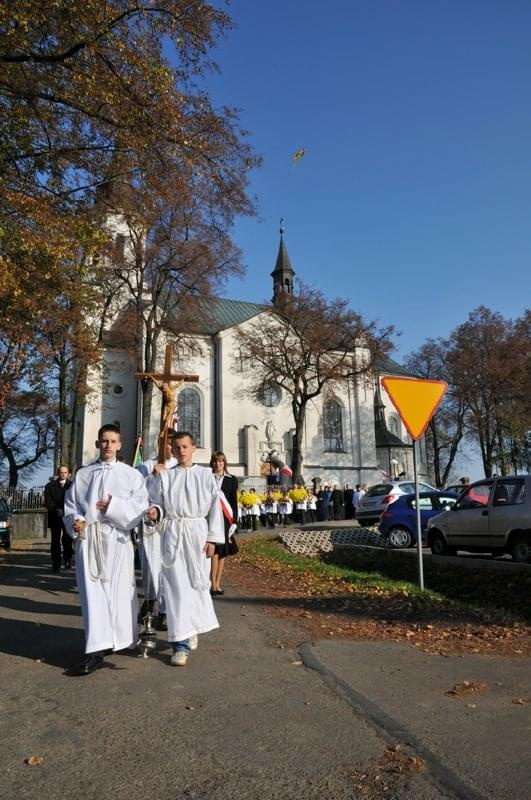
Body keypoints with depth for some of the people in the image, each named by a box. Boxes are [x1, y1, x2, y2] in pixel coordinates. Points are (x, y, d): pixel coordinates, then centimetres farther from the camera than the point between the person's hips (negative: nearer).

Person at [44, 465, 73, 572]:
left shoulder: (72, 485, 6)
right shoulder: (50, 486, 9)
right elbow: (48, 501, 2)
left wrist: (65, 511, -12)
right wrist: (56, 510, -12)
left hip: (68, 516, -1)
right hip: (55, 517, 1)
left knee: (67, 539, -2)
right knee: (55, 540, 0)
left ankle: (67, 560, 15)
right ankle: (56, 564, 3)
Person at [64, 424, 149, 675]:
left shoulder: (131, 474, 6)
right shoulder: (83, 474, 12)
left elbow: (140, 506, -2)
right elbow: (70, 504, 10)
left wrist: (114, 507, -12)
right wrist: (75, 521, -9)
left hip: (117, 539, -1)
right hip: (88, 538, 1)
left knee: (118, 592, 2)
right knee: (93, 593, -2)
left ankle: (121, 641, 20)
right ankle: (95, 652, -1)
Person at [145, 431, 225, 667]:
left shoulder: (206, 475, 4)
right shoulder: (164, 476, 5)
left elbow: (215, 508, 2)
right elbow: (157, 504, 6)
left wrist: (212, 539, -4)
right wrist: (154, 512, -17)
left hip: (198, 534, 1)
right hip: (172, 535, -1)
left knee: (197, 584, 10)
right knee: (177, 588, -4)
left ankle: (192, 628, 35)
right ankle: (181, 644, 2)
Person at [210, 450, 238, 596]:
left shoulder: (232, 480, 7)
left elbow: (234, 502, 6)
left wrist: (234, 521, 0)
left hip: (225, 518, 2)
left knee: (223, 551, 6)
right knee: (215, 549, -13)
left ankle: (217, 583, 14)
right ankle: (213, 584, -10)